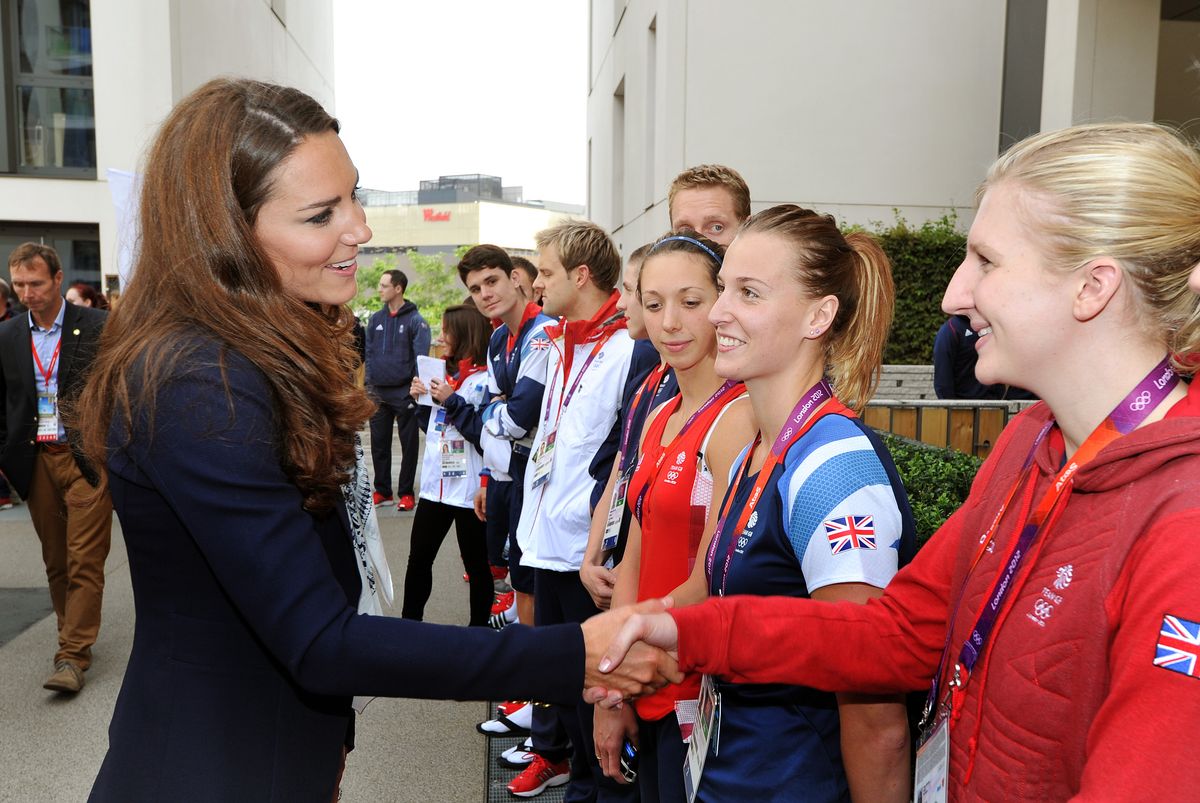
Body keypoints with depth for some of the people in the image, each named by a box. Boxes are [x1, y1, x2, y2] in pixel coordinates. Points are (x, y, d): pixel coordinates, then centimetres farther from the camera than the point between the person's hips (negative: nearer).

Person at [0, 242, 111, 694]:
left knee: (84, 560, -3)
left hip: (87, 458, -4)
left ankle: (72, 656, 4)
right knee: (55, 561, 13)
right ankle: (72, 635, 28)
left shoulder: (96, 327, -6)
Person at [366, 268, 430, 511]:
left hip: (404, 393, -5)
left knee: (409, 445, 4)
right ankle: (382, 491, 21)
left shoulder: (415, 321, -5)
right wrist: (369, 384, 6)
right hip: (379, 393, 5)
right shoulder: (375, 319, 9)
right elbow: (369, 353, 12)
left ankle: (406, 493, 13)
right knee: (379, 444, 10)